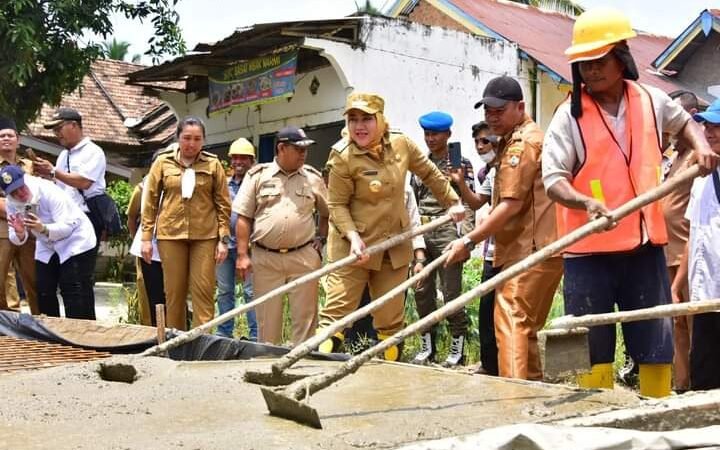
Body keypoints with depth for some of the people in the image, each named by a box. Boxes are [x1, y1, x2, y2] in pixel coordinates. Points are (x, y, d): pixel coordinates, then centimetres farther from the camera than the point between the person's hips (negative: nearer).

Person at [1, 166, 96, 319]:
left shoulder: (49, 192, -27)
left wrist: (43, 229, -49)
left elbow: (67, 226, -31)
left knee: (76, 296, -13)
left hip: (75, 243, -7)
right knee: (44, 294, 6)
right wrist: (19, 233, -32)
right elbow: (17, 240, -7)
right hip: (47, 248, 7)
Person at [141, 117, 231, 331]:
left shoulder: (213, 164, 4)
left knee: (203, 291, -3)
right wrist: (146, 237, 2)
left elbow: (223, 204, 4)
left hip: (205, 235, -1)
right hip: (171, 234, 1)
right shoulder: (163, 163, 5)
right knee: (174, 292, 6)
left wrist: (224, 239, -2)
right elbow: (150, 201, 7)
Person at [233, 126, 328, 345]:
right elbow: (243, 218, 2)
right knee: (267, 319, 7)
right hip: (265, 258, -1)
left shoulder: (313, 177, 7)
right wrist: (242, 255, -4)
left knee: (305, 317, 3)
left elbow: (327, 213, 18)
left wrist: (320, 240, 6)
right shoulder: (258, 175, 2)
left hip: (304, 257, 1)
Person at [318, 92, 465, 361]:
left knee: (391, 319, 12)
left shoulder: (401, 145, -2)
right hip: (354, 244, -4)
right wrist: (353, 236, -25)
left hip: (395, 244, 4)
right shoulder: (343, 157, -15)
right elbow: (337, 205, -12)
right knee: (336, 312, -8)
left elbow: (430, 174, 14)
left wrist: (452, 202, 19)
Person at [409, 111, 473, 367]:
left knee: (452, 293, -4)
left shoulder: (461, 164, 1)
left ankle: (457, 349, 5)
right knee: (422, 291, 7)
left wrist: (465, 239, -13)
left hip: (447, 233, -5)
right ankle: (427, 347, 17)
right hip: (421, 234, 5)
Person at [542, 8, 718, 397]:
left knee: (657, 347, 10)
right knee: (592, 351, 3)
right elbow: (552, 179, -13)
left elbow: (684, 122, 29)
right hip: (589, 249, -3)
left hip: (645, 244, 4)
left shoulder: (650, 101, 6)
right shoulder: (570, 115, -6)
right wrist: (587, 203, -32)